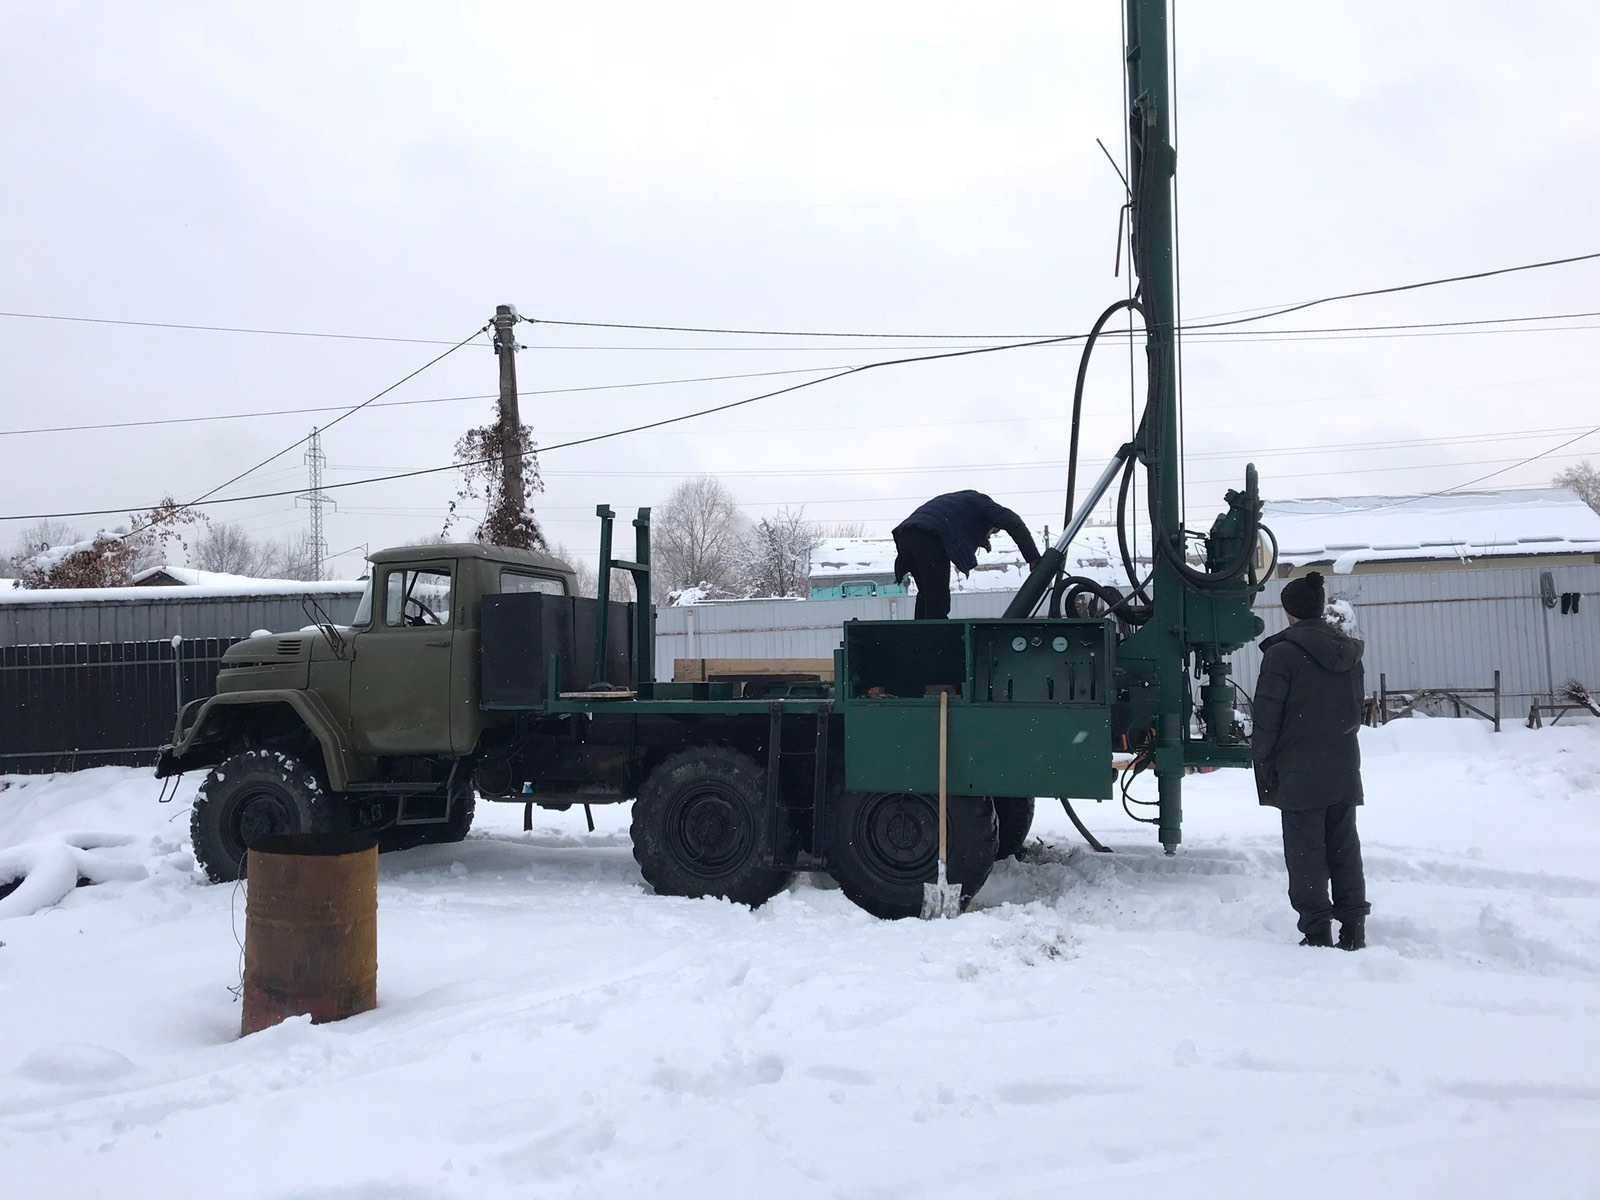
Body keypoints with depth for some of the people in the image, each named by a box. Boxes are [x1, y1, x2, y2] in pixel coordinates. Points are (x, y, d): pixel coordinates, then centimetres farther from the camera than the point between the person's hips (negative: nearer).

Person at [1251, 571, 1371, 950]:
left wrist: (1263, 762, -4)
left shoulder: (1283, 652, -13)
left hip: (1300, 773, -6)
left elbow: (1267, 715, -13)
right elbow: (1357, 709, 16)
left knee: (1306, 853, 0)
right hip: (1344, 770, 6)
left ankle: (1317, 932, 1)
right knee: (1344, 848, 12)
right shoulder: (1348, 653, 9)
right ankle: (1353, 929, 16)